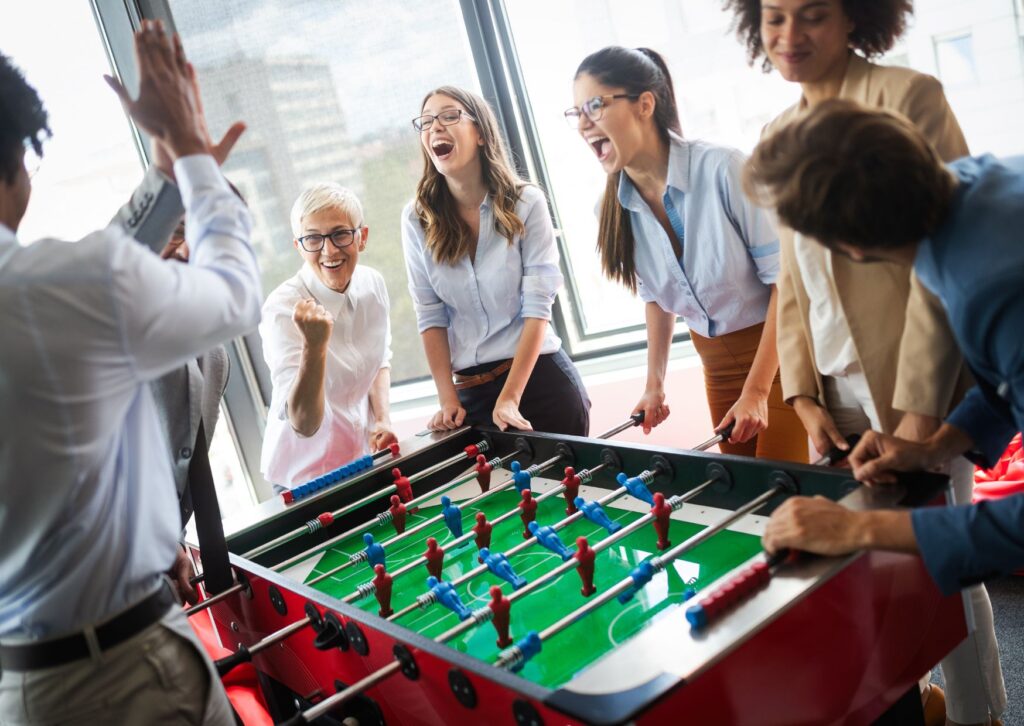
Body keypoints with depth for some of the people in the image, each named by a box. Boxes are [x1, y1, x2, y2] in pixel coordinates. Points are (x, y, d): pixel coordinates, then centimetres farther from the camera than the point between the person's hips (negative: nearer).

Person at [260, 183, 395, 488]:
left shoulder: (372, 284, -4)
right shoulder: (283, 308, -21)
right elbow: (304, 424, -27)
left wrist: (383, 420, 1)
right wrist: (314, 346, -39)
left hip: (365, 453, 5)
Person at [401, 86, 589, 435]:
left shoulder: (525, 203, -7)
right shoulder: (417, 218, -1)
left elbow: (537, 306, -11)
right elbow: (430, 315, 0)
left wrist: (510, 398, -18)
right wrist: (448, 399, -7)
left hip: (541, 378, -1)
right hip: (472, 391, 2)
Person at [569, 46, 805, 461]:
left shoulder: (721, 170, -22)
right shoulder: (619, 207, -5)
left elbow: (784, 277, -19)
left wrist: (756, 390, -19)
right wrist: (655, 383, 7)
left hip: (779, 352, -5)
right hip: (716, 363, 5)